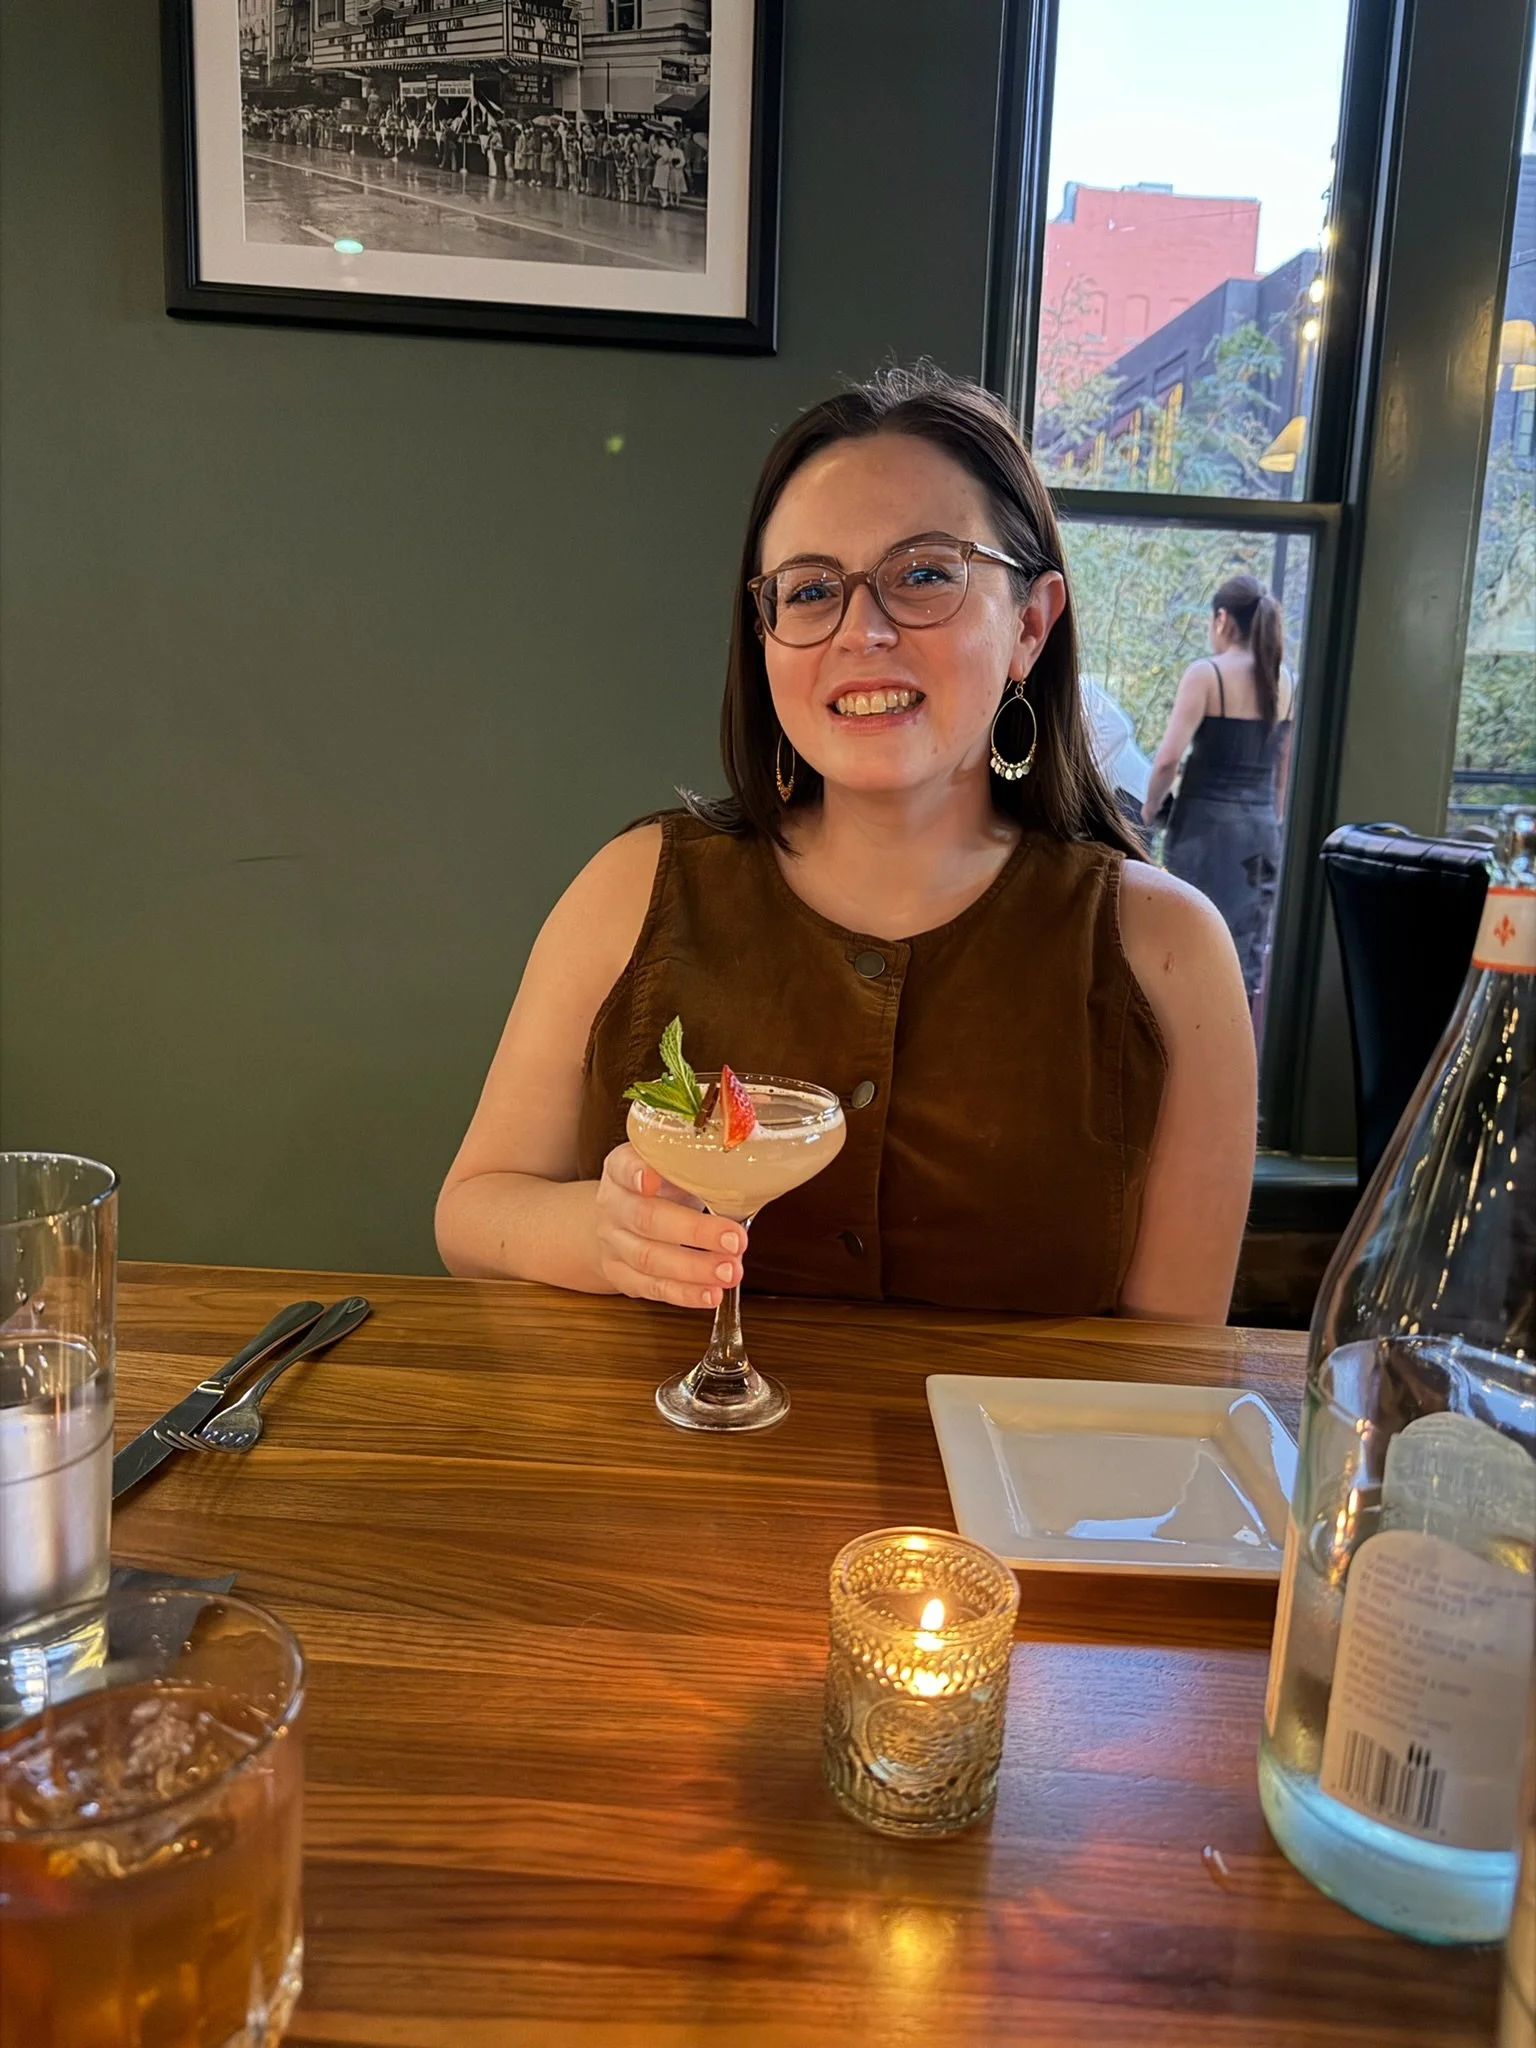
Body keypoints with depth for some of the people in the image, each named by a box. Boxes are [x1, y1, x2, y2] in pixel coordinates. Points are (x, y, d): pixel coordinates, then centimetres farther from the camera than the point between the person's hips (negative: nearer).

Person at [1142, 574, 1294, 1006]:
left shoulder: (1206, 673, -9)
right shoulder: (1283, 679, 8)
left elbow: (1169, 759, -14)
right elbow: (1285, 766, 14)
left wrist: (1150, 808, 1)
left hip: (1207, 822, -5)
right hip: (1261, 825, 6)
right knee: (1247, 949, 10)